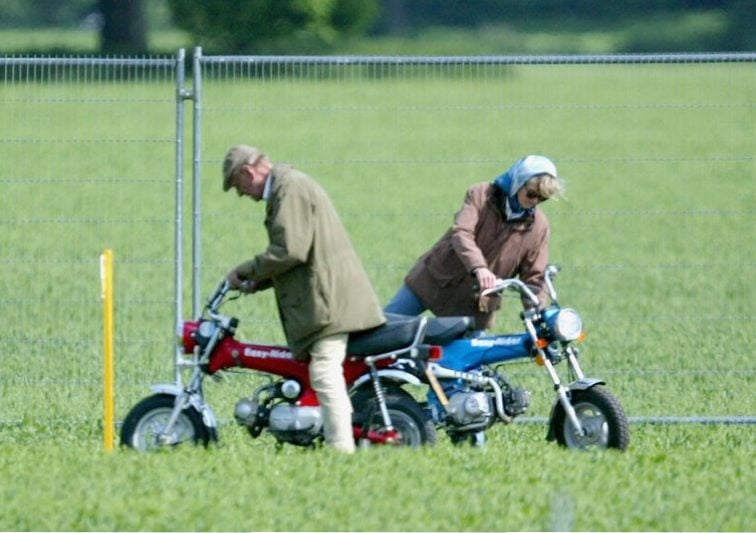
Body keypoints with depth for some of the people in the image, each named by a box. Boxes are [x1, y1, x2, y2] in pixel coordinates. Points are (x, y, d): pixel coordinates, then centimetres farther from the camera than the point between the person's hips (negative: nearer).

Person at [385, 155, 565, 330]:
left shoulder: (538, 226, -4)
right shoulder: (481, 195, -11)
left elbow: (533, 278, -2)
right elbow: (461, 233, -26)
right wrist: (478, 267, -45)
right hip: (433, 281, -1)